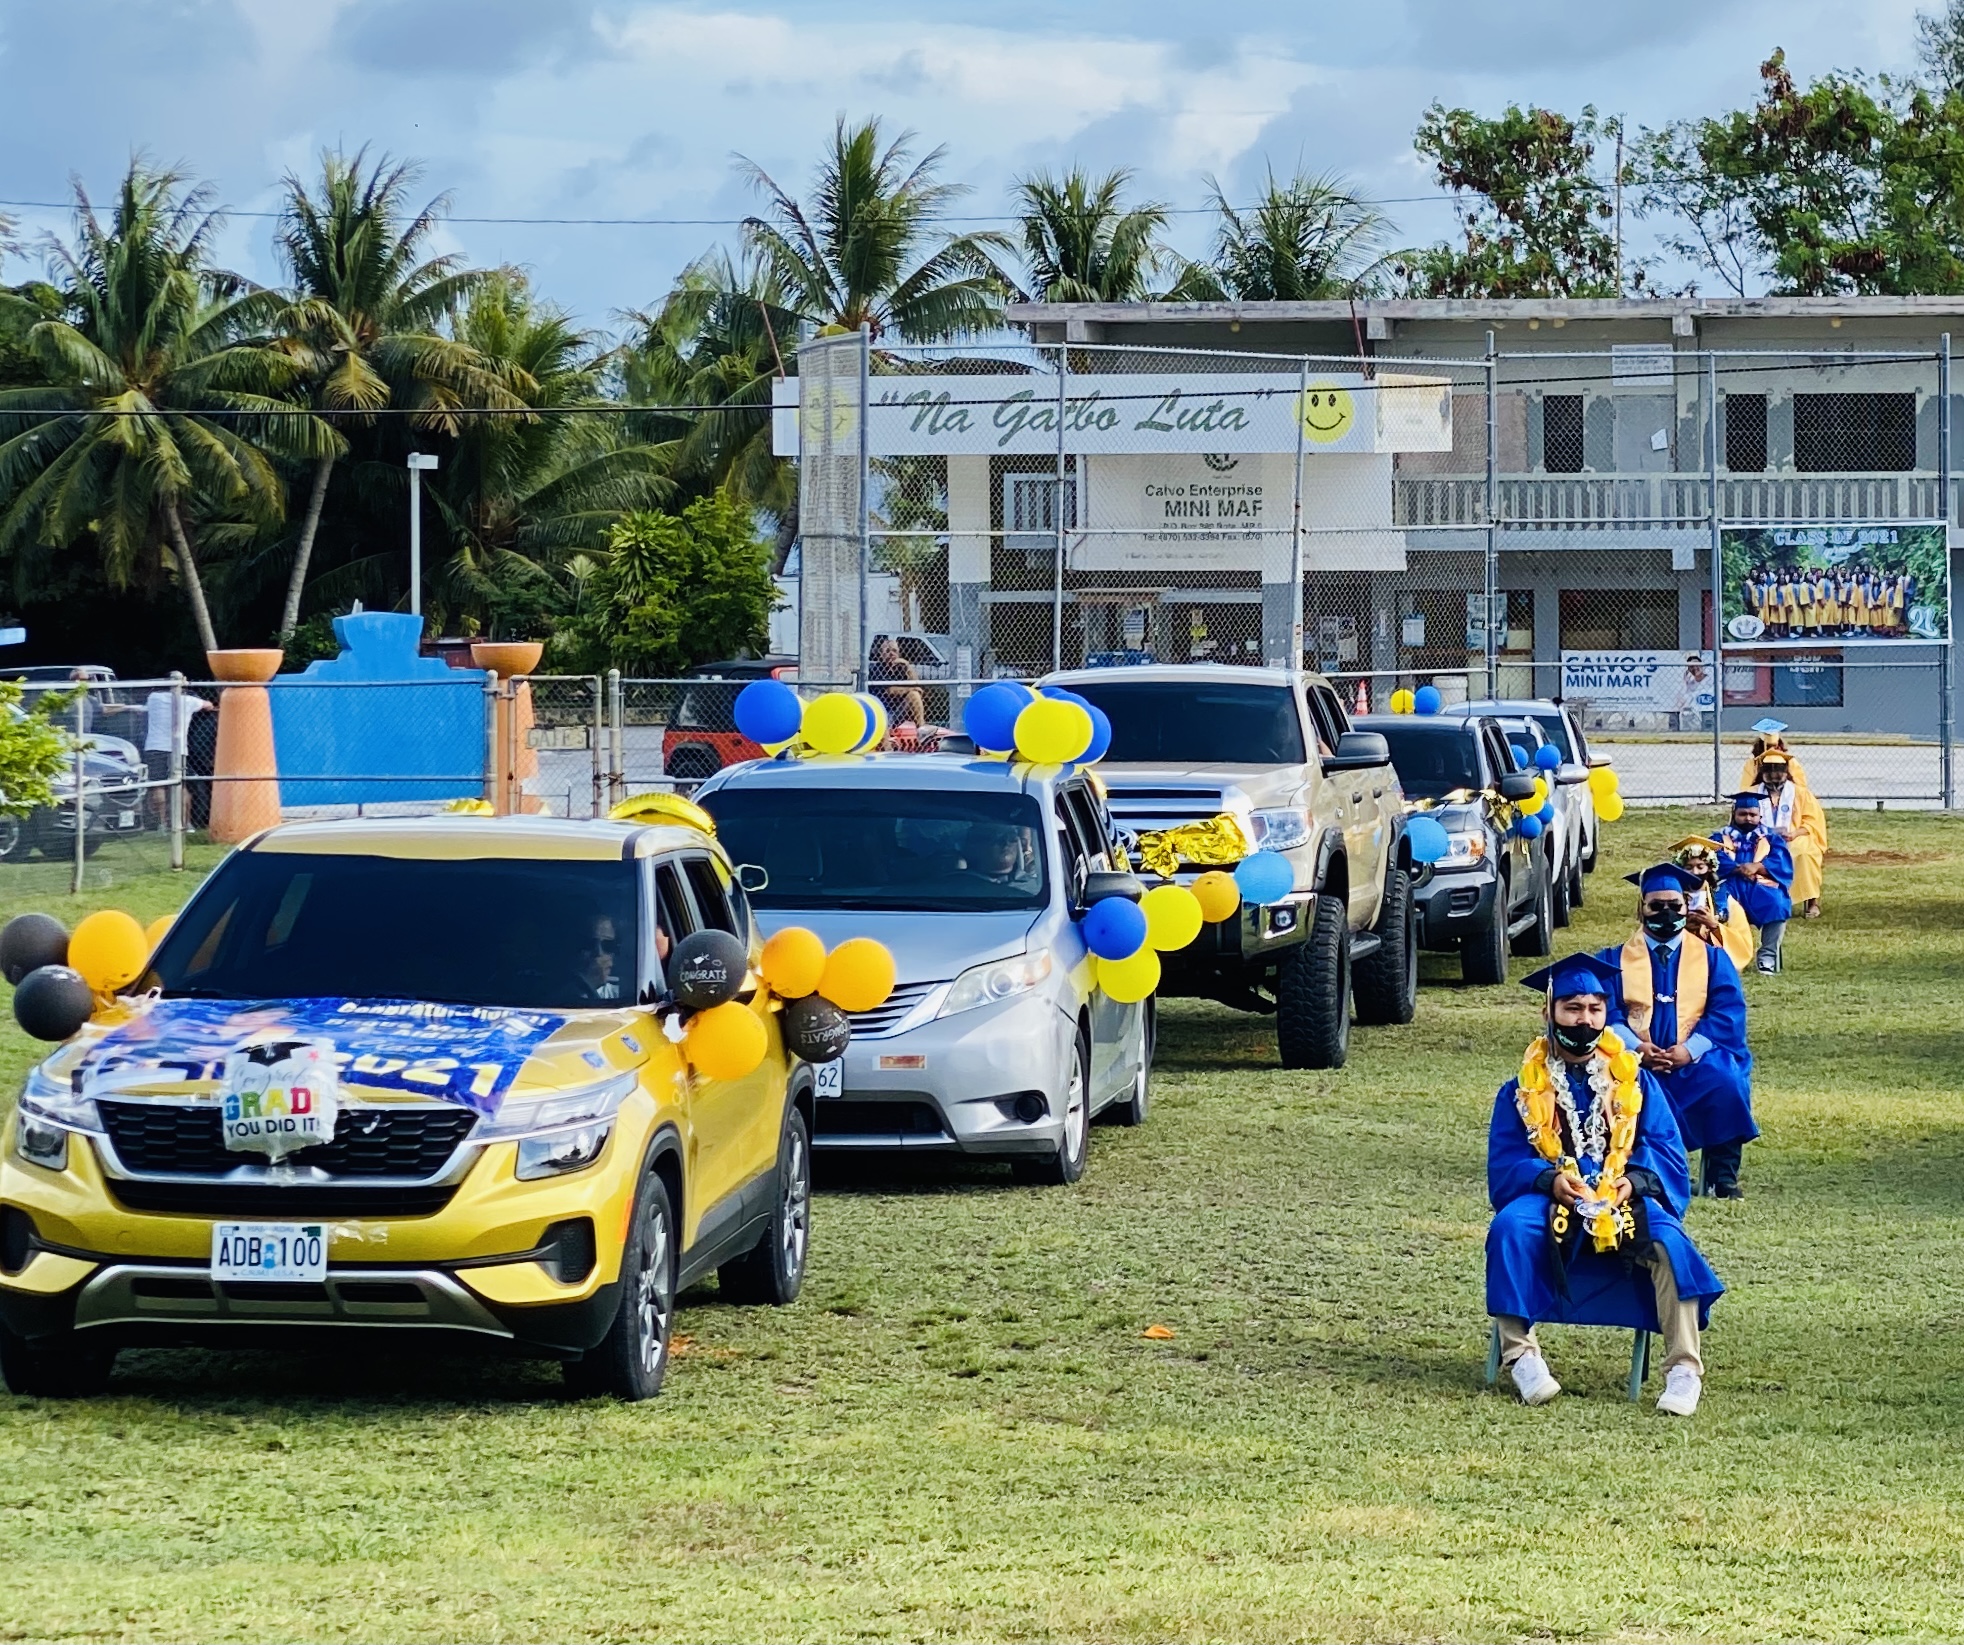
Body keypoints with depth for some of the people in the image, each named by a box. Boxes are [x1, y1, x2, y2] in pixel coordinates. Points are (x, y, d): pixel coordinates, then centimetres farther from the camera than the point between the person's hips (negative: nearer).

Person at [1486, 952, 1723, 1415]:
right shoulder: (1522, 1091, 10)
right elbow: (1503, 1164, 0)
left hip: (1624, 1203, 0)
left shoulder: (1635, 1081, 13)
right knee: (1510, 1228, -34)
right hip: (1549, 1204, 0)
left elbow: (1668, 1152, 4)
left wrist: (1634, 1181, -18)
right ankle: (1519, 1354, -26)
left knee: (1668, 1239, -32)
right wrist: (1550, 1178, -21)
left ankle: (1684, 1370, -32)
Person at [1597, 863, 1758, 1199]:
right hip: (1634, 1061, -1)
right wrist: (1634, 1047, -20)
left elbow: (1727, 1014, 1)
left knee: (1726, 1077, -32)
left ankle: (1722, 1176, -16)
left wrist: (1690, 1049, -17)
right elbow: (1606, 1013, 0)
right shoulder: (1614, 961, 15)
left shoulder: (1713, 958, 15)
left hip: (1695, 1062, 1)